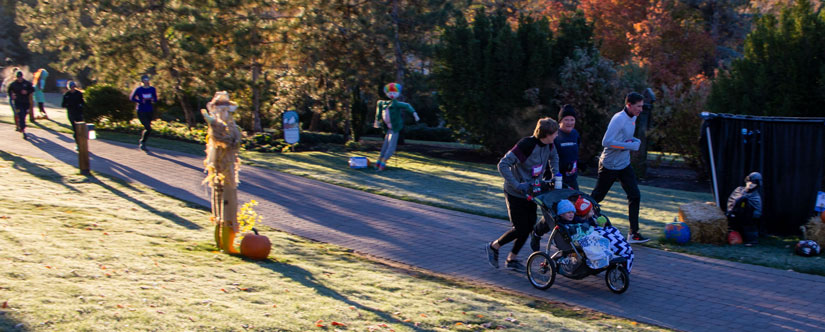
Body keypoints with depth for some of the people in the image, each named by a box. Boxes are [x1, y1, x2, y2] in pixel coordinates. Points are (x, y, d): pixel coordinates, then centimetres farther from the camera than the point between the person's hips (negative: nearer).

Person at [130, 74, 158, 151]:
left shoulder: (152, 89, 3)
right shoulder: (138, 89, -6)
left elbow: (156, 100, 9)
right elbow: (132, 98, 3)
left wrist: (152, 100, -15)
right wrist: (140, 101, -12)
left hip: (150, 112, 4)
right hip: (141, 112, -4)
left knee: (147, 129, 13)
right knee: (148, 129, -14)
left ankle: (141, 143, 36)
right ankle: (142, 142, 7)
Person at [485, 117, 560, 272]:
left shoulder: (548, 145, -4)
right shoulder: (526, 145, -28)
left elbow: (553, 156, 23)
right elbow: (503, 165, -28)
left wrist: (555, 174, 11)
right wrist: (517, 185, -31)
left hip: (531, 192, 8)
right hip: (515, 194, -8)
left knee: (529, 227, 7)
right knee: (520, 229, -6)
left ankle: (511, 259, 21)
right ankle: (493, 246, 18)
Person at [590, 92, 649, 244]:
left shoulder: (633, 118, 7)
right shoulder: (619, 119, -21)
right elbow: (606, 142, -26)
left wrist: (634, 140, 2)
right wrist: (629, 145, -25)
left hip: (624, 165, 8)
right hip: (609, 166, -8)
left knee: (635, 196, -2)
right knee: (597, 197, 4)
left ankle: (633, 233, 1)